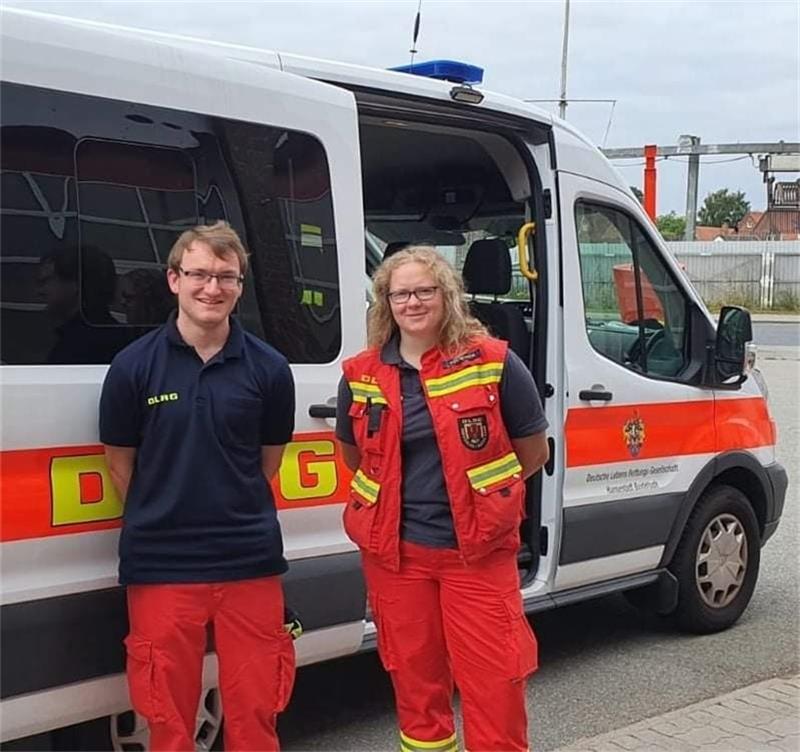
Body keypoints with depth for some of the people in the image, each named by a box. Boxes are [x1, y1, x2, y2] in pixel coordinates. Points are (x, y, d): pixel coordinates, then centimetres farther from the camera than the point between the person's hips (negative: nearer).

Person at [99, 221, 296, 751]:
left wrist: (232, 515, 8)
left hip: (250, 562, 1)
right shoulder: (135, 365, -4)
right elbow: (120, 463, 6)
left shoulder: (268, 368, -1)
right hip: (160, 566, -1)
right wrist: (163, 520, 8)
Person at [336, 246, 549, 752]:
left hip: (478, 549, -2)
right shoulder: (361, 377, 1)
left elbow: (534, 452, 2)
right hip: (395, 550, 3)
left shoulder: (494, 363, -7)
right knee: (414, 677, 14)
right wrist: (399, 498, 12)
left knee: (493, 681, 0)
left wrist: (479, 492, 6)